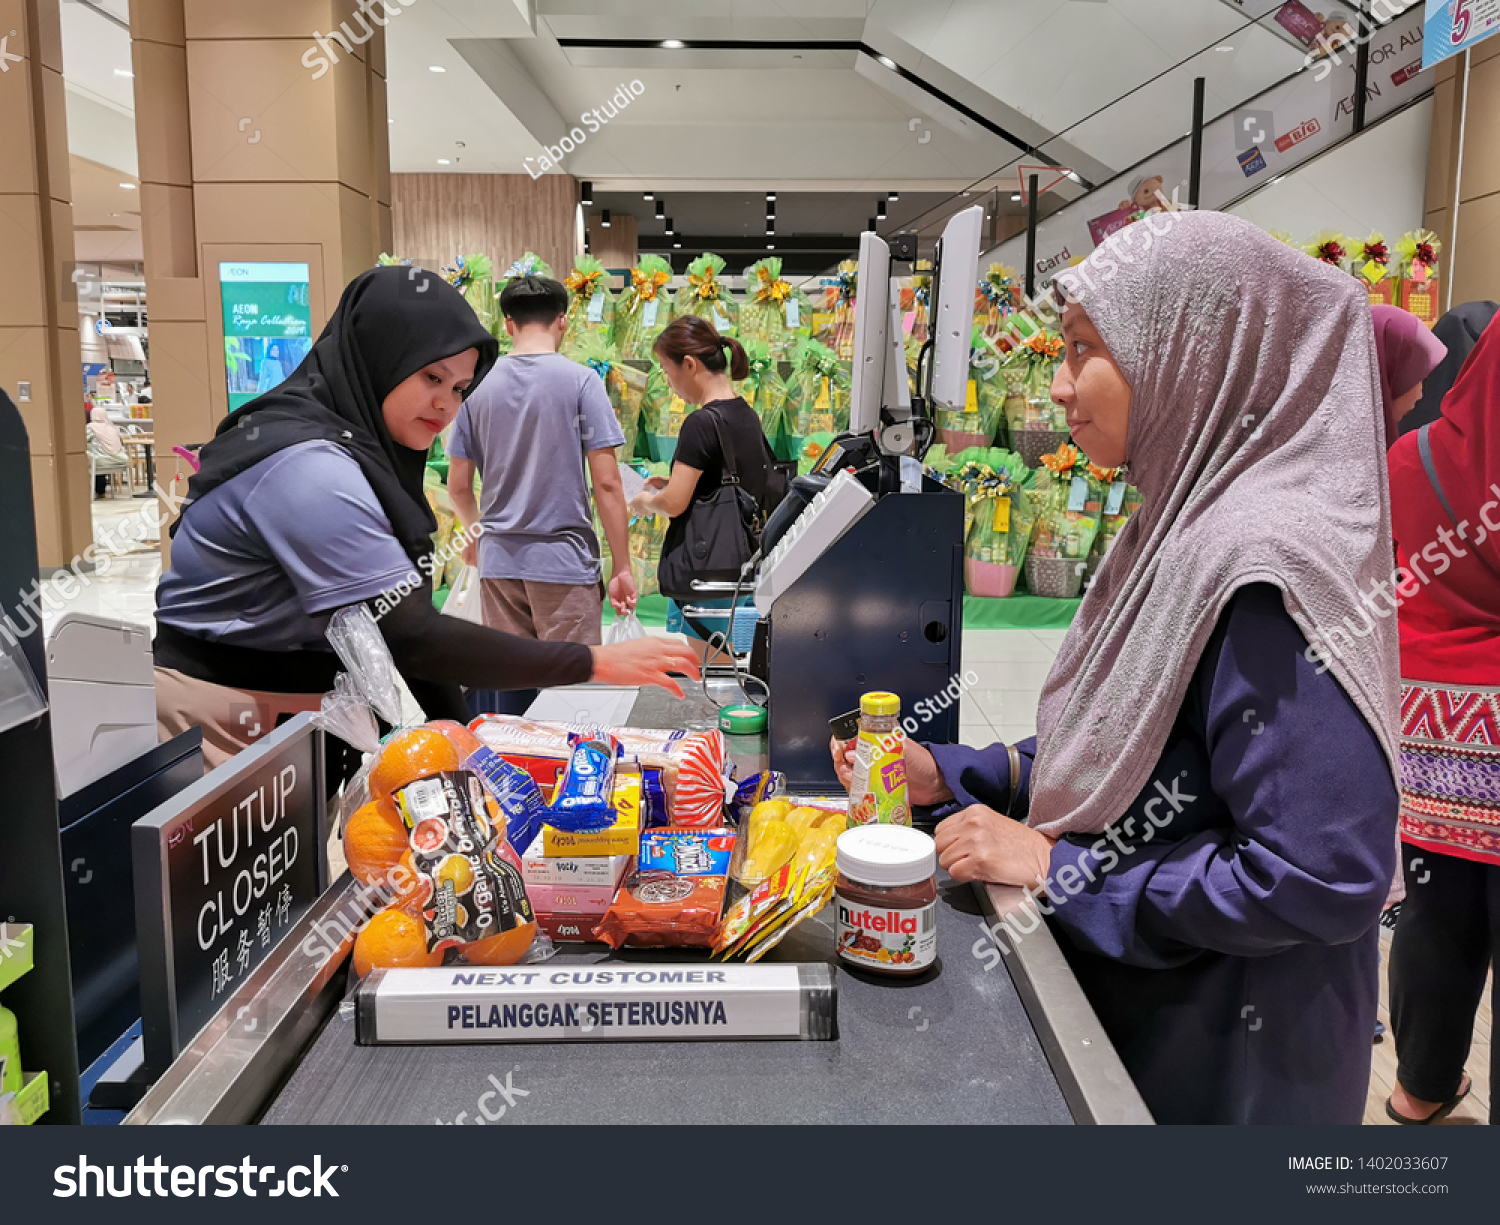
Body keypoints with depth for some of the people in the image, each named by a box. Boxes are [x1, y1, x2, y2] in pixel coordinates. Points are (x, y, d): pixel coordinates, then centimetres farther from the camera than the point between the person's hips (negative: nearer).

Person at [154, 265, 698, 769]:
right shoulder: (309, 468, -25)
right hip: (224, 716, -9)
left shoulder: (363, 445, 5)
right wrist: (595, 662, -27)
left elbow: (402, 622, 3)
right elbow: (413, 640, -28)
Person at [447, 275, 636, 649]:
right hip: (565, 561, -4)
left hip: (499, 560, 4)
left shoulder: (478, 386, 4)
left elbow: (458, 485, 9)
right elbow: (606, 482, -10)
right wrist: (622, 567, -3)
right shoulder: (581, 381, -6)